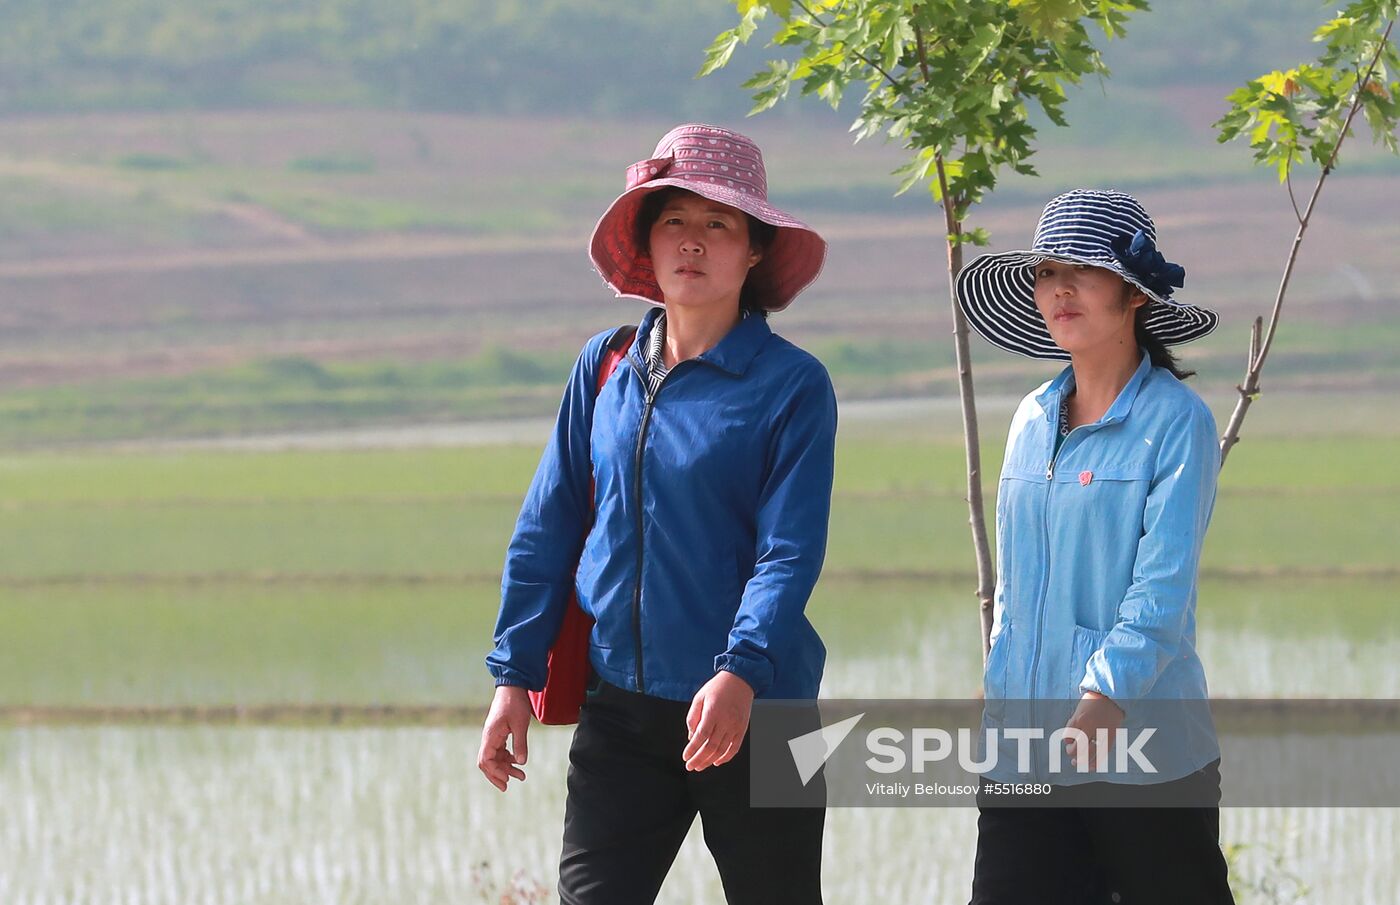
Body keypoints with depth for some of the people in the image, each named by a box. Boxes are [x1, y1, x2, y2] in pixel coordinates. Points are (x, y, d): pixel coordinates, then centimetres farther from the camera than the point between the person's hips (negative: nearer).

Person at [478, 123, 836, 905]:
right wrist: (515, 676, 6)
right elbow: (547, 531, 11)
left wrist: (741, 672, -29)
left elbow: (790, 552, -14)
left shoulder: (792, 384, -6)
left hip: (754, 713, -3)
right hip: (621, 710, 3)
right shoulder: (603, 368, 7)